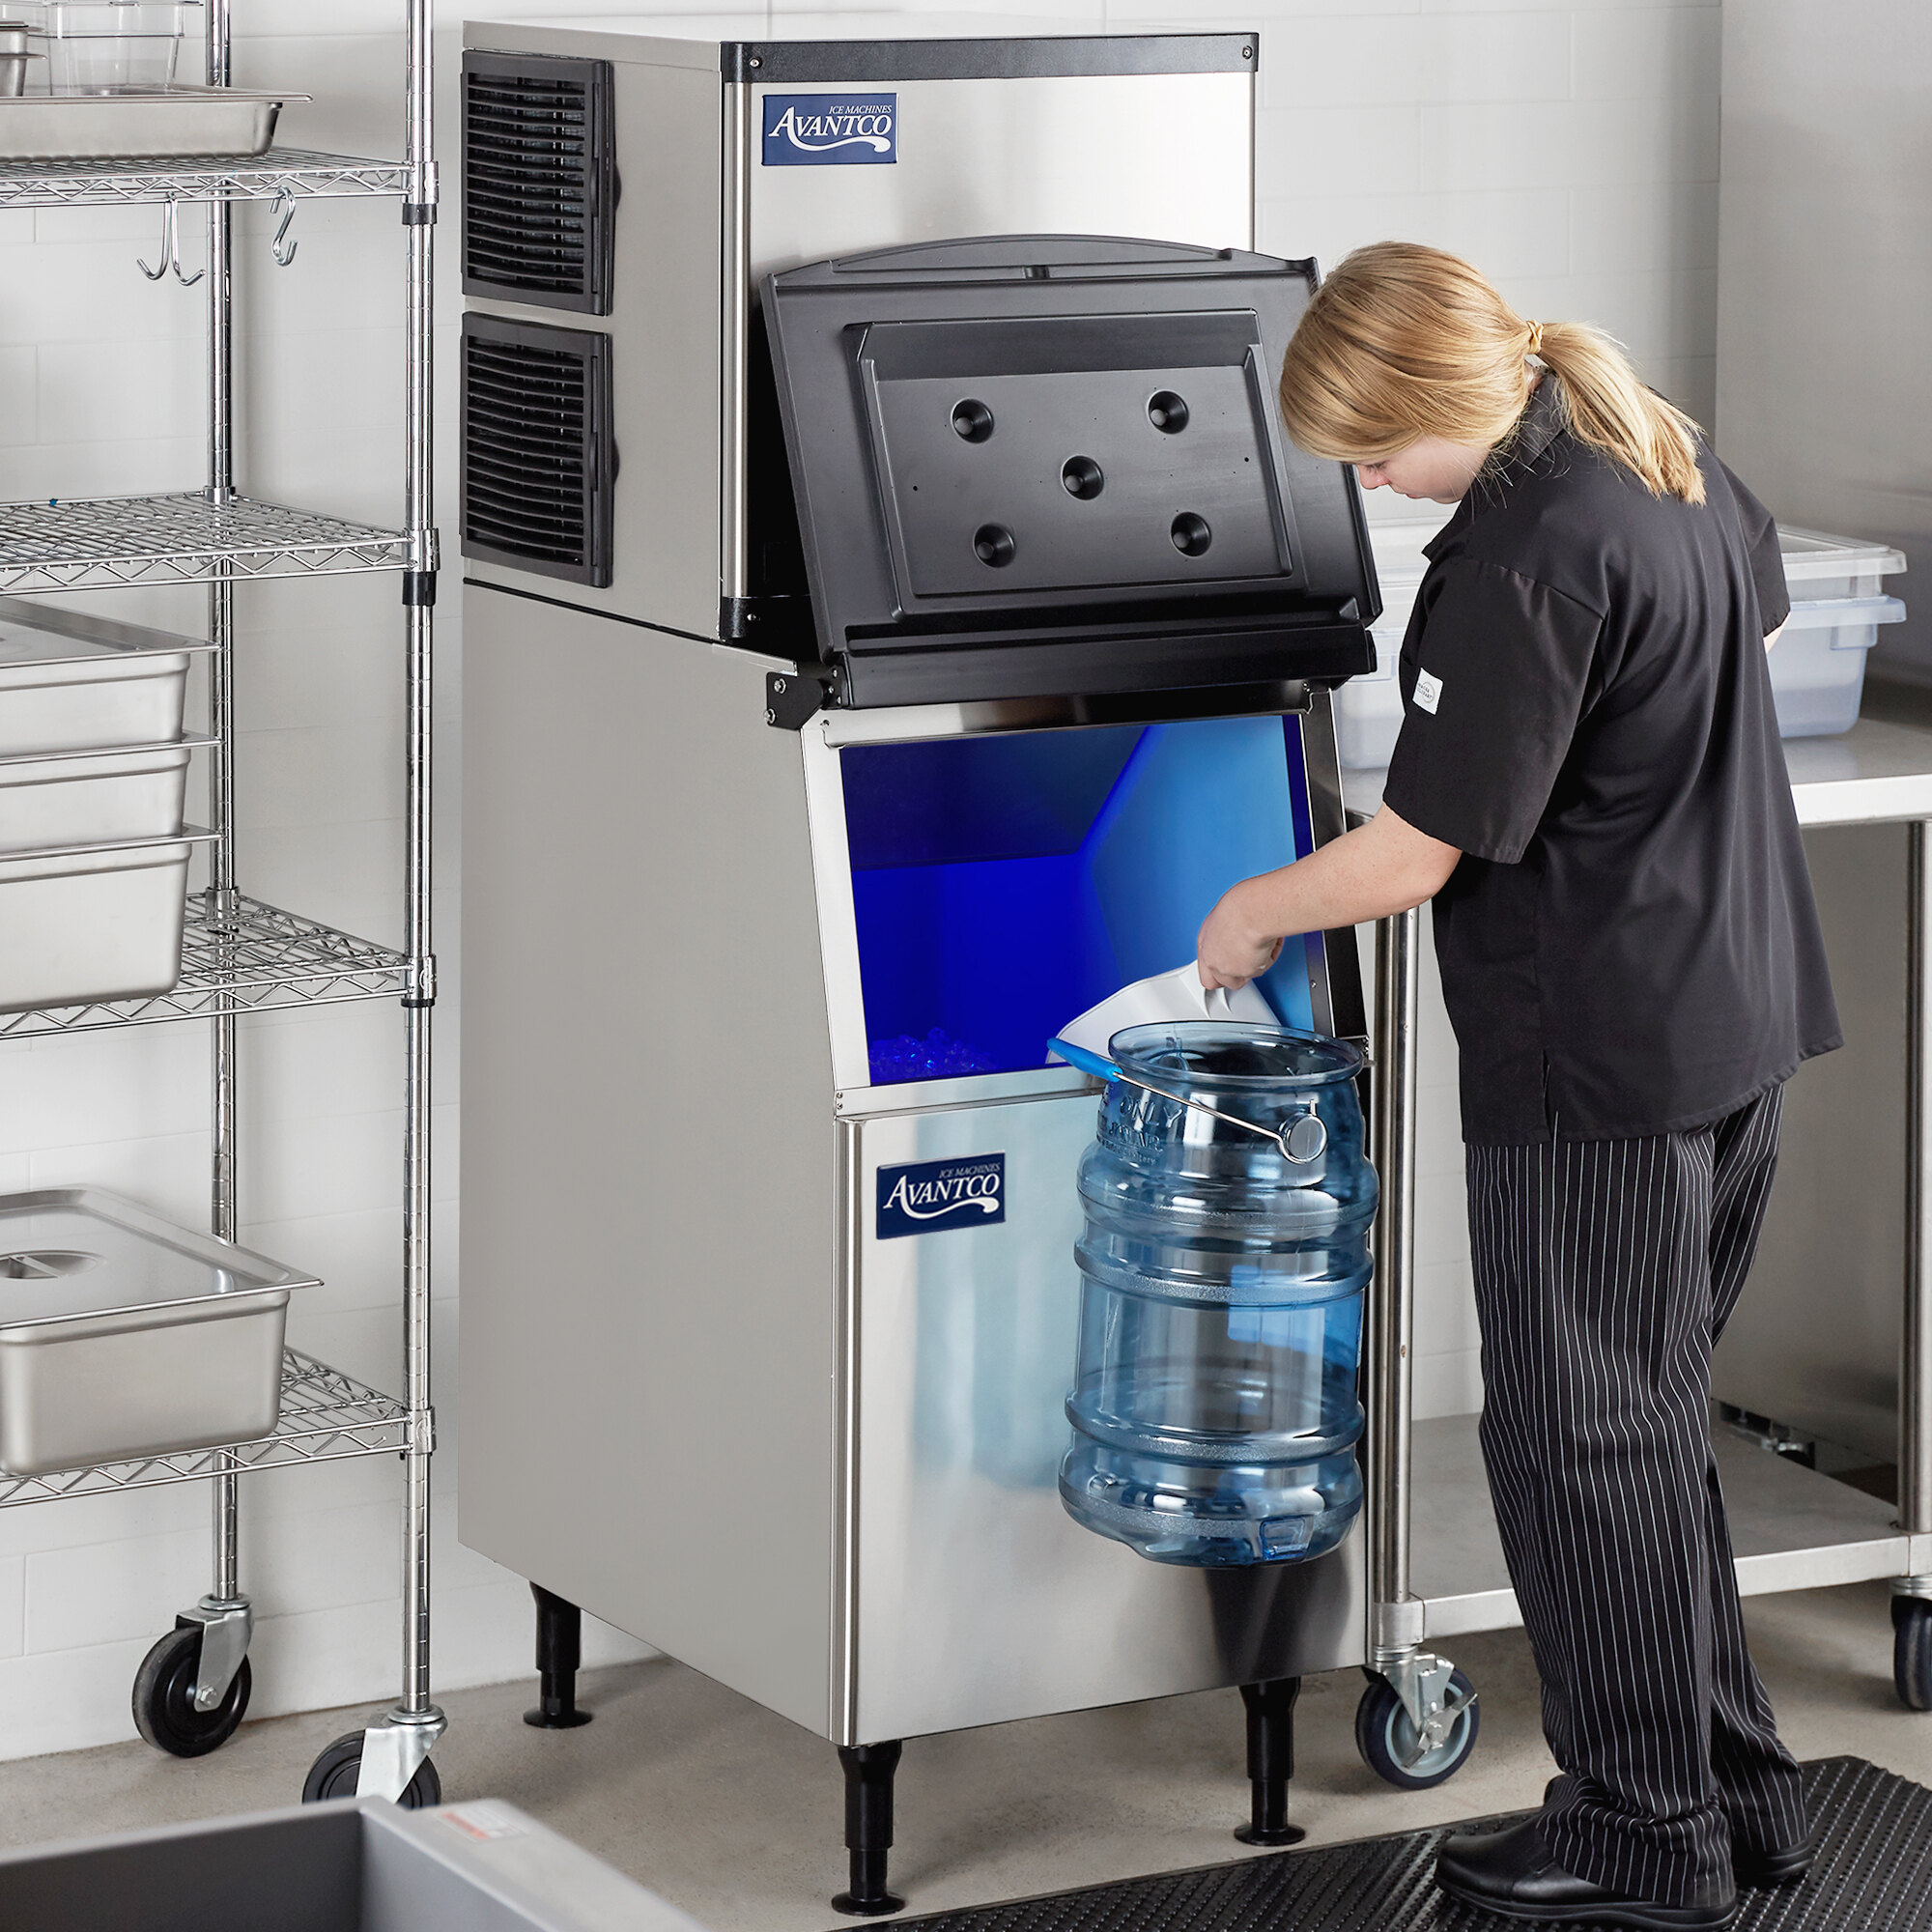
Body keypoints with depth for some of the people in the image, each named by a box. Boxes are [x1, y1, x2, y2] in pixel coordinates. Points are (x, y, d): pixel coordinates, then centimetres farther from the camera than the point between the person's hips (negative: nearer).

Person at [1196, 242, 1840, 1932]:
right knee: (1652, 1416, 18)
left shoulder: (1526, 558, -23)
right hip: (1741, 1007, 10)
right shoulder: (1667, 452, 5)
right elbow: (1762, 604, 27)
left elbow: (1418, 853, -20)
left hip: (1600, 1059, -10)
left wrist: (1254, 913, -3)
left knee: (1577, 1437, 1)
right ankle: (1736, 1792, 25)